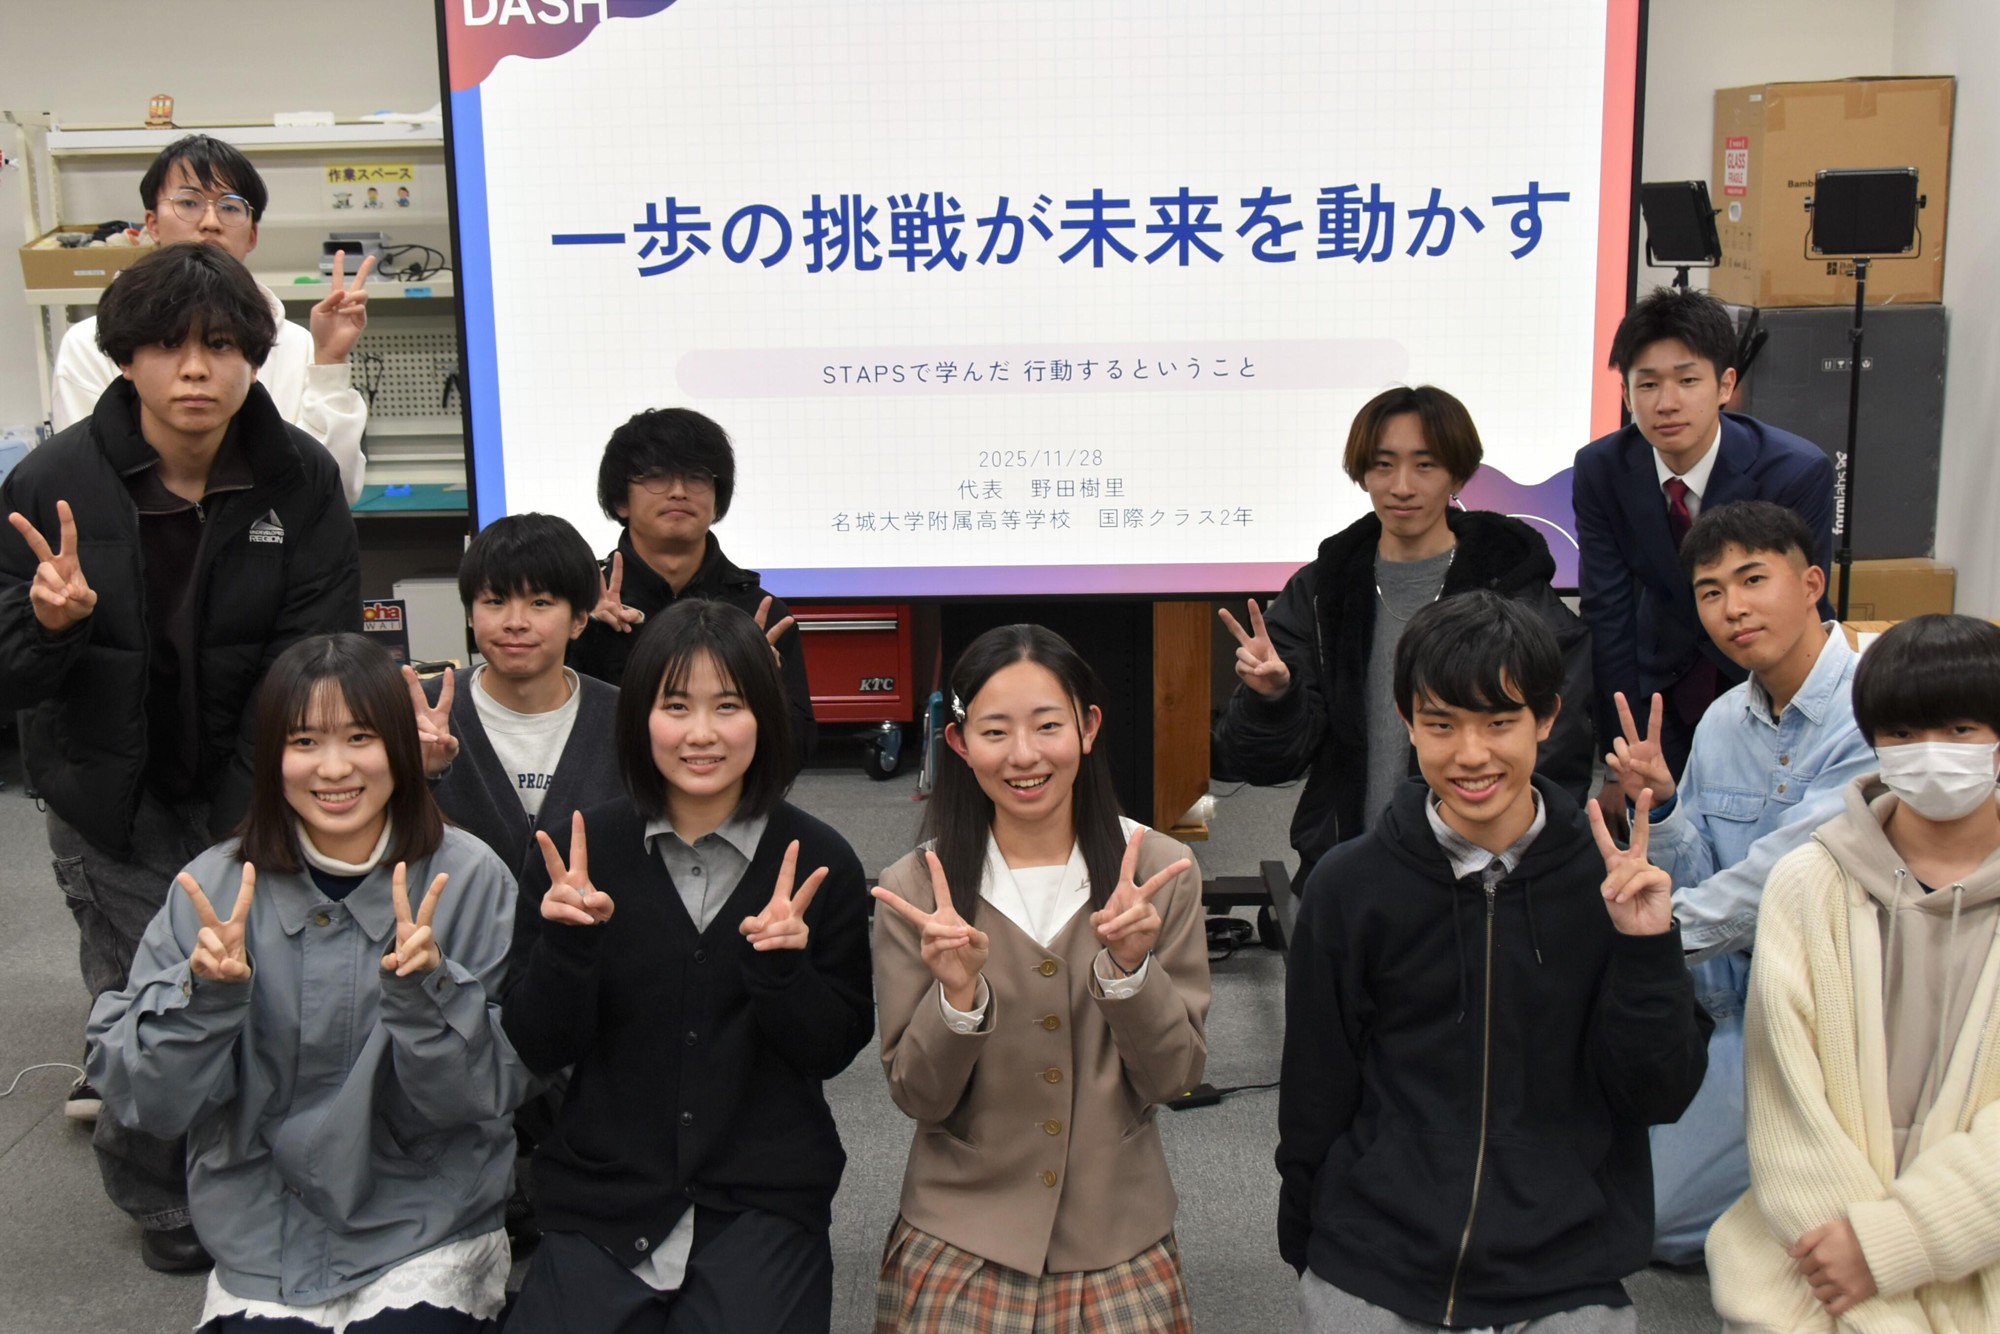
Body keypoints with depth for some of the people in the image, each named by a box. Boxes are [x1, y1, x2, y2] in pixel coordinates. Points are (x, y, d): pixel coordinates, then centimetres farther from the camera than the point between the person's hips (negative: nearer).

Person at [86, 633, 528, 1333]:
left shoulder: (470, 879, -9)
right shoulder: (215, 888, -5)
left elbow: (489, 1093, -11)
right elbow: (139, 1097, -7)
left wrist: (425, 986, -27)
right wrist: (206, 992, -23)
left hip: (425, 1235, -1)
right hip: (264, 1245, 1)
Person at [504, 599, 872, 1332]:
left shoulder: (818, 861, -6)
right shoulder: (582, 851, -4)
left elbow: (831, 1051, -3)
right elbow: (541, 1048, -2)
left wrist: (782, 965, -21)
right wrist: (566, 942, -20)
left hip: (765, 1208, -1)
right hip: (601, 1198, 1)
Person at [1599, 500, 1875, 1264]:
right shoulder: (1721, 723, 5)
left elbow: (1786, 873, -27)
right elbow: (1698, 889, 7)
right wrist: (1657, 808, -11)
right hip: (1738, 1007, 8)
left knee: (1648, 1217, -10)